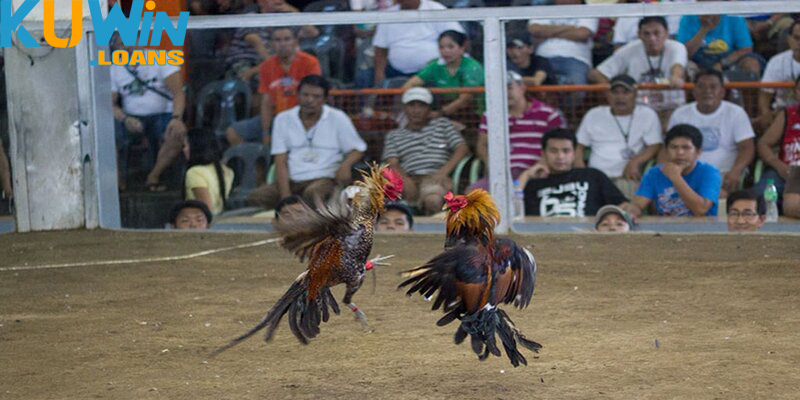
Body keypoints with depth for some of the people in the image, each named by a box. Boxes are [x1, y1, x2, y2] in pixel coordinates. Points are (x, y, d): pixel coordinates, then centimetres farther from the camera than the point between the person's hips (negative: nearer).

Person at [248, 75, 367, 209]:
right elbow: (281, 162, 4)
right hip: (292, 182, 3)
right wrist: (285, 196, -10)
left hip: (325, 179, -3)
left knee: (312, 193, -39)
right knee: (256, 196, -25)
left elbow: (357, 149, 10)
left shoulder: (337, 119, 5)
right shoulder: (283, 119, 9)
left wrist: (346, 165, -16)